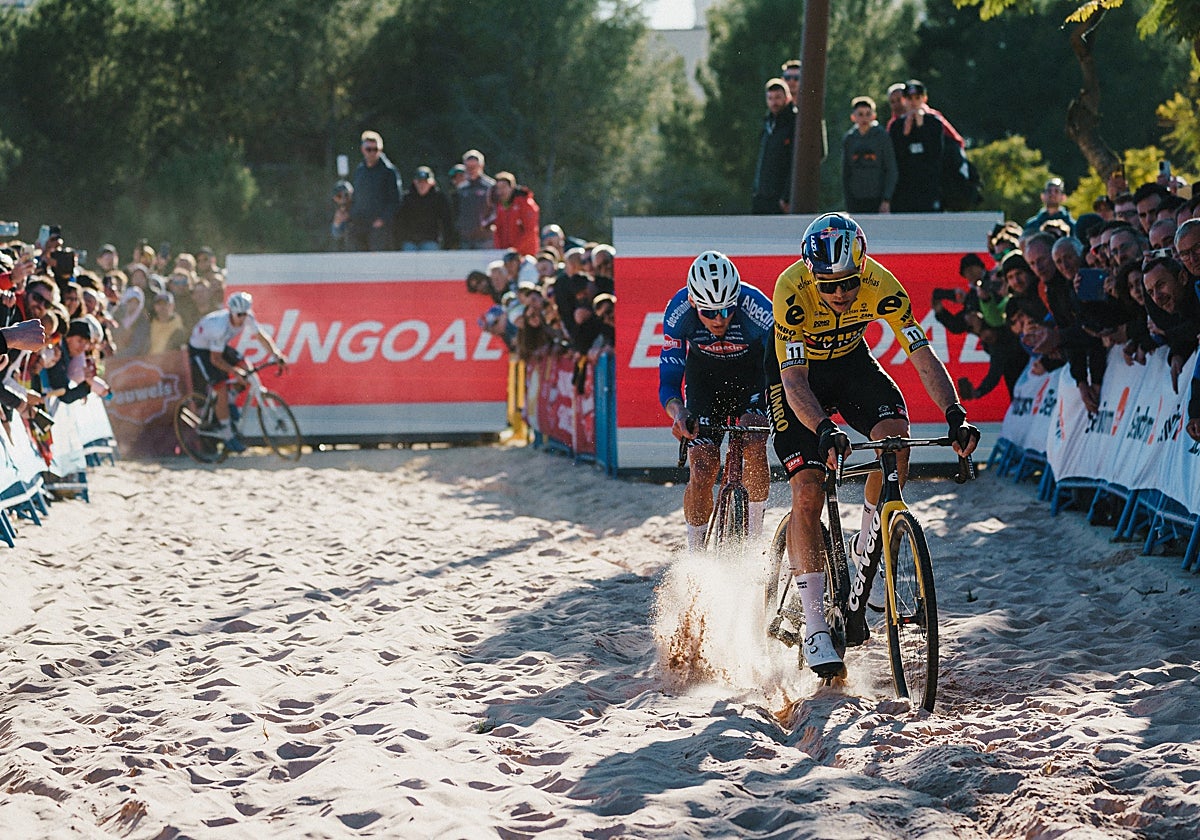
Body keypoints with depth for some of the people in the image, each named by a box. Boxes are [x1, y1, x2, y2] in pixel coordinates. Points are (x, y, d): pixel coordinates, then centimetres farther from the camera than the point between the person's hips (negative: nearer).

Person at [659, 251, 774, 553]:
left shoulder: (757, 308, -35)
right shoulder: (679, 311, -30)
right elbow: (668, 381, -27)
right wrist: (678, 413, -48)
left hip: (753, 373, -1)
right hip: (704, 376, 1)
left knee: (754, 447, -26)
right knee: (703, 471, -10)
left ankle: (754, 538, -11)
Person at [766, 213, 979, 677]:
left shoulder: (880, 286, -28)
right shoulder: (792, 291, -35)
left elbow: (922, 354, -27)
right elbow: (794, 381, -38)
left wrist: (955, 413, -42)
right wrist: (824, 429, -56)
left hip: (850, 360, 3)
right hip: (795, 371, -3)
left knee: (894, 434, -26)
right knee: (808, 494, -15)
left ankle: (867, 548, -4)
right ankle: (814, 626, -7)